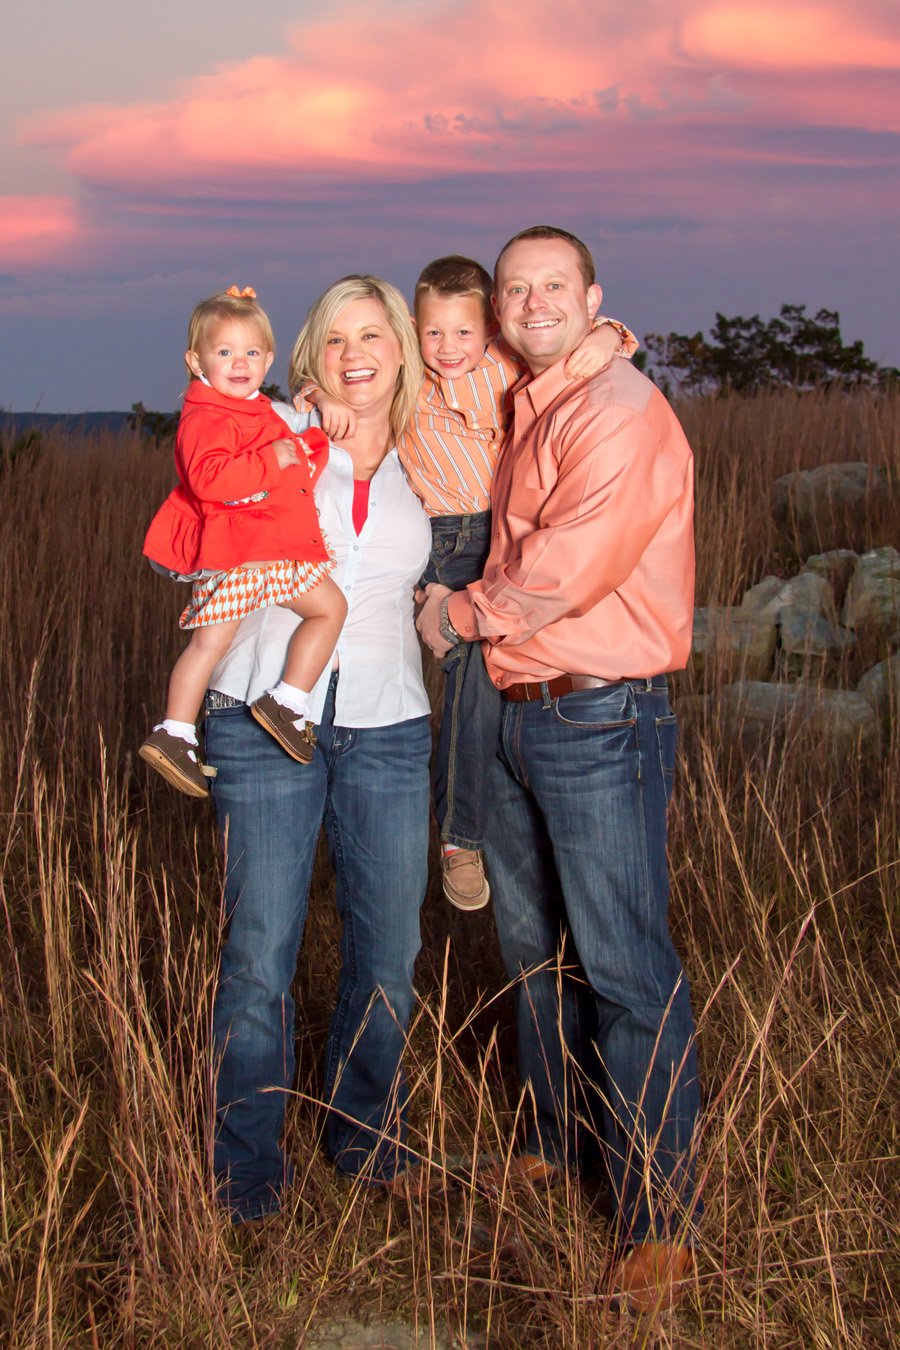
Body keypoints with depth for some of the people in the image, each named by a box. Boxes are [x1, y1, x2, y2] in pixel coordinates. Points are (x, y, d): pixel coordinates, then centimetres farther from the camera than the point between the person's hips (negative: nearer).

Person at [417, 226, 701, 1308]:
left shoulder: (621, 414, -14)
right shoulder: (521, 416, 15)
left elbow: (564, 569, -20)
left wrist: (461, 614, -6)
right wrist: (472, 611, 12)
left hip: (601, 721, -9)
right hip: (517, 713, 9)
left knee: (624, 967, -5)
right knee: (534, 946, 18)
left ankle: (657, 1220, 4)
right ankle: (556, 1146, 36)